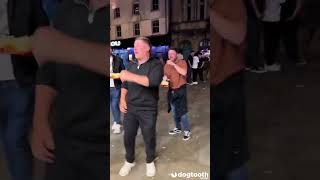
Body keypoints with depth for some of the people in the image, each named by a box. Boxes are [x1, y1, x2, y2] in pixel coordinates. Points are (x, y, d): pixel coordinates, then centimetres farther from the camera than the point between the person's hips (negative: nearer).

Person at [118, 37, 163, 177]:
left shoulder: (156, 64, -10)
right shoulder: (132, 65, 9)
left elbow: (153, 81, -28)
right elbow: (125, 84, 17)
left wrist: (130, 76, -30)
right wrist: (122, 100, 4)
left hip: (148, 110, -5)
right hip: (130, 108, 5)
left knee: (149, 138, 11)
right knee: (128, 136, 13)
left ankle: (150, 162, 35)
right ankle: (129, 161, 36)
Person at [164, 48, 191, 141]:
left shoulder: (182, 62, -9)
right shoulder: (167, 65, 6)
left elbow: (184, 72, -26)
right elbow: (165, 75, 14)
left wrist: (174, 64, -27)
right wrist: (164, 79, -9)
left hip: (180, 90, -6)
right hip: (171, 91, 6)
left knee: (182, 112, -5)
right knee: (174, 112, 17)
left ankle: (187, 130, 10)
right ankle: (178, 128, 34)